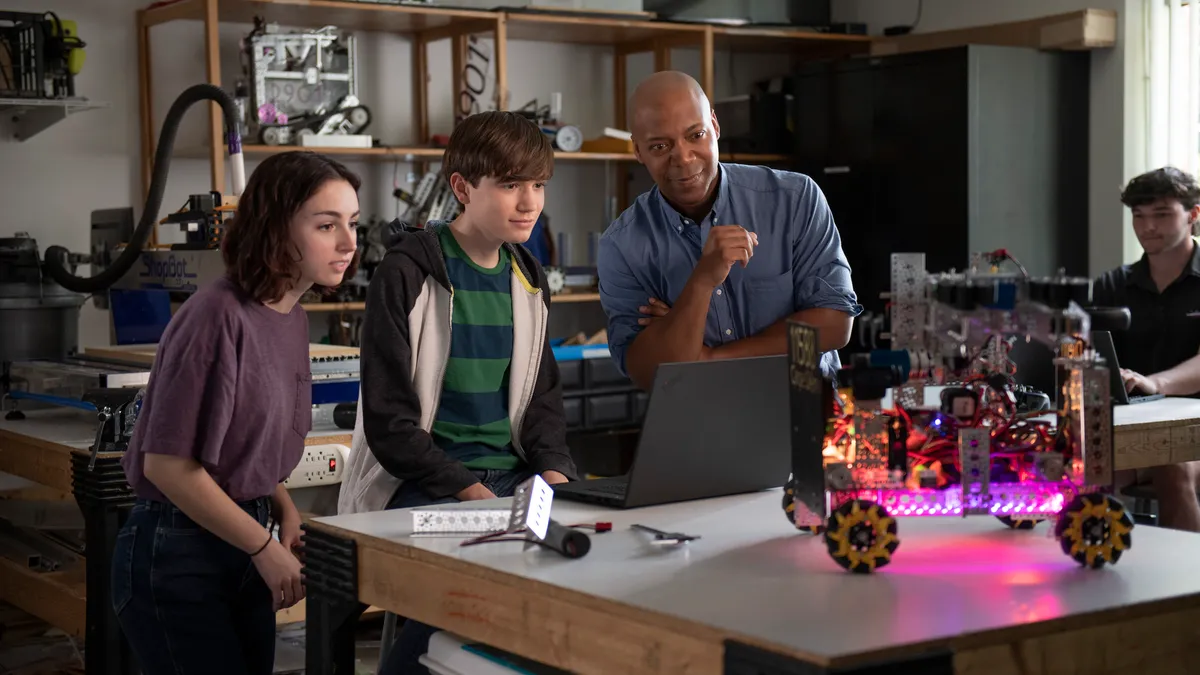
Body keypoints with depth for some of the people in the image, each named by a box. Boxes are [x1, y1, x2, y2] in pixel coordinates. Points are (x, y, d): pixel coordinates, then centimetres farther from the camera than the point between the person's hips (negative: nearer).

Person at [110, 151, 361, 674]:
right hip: (178, 553, -8)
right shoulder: (219, 317, -20)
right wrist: (267, 549, -13)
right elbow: (168, 464, -20)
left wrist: (286, 512, -1)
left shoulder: (291, 317, 5)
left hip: (244, 546, 8)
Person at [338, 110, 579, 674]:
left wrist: (553, 469, -1)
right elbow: (389, 417, -10)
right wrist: (469, 491, -18)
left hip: (511, 477, 6)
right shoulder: (408, 273, -6)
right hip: (419, 485, -6)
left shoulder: (527, 279, 14)